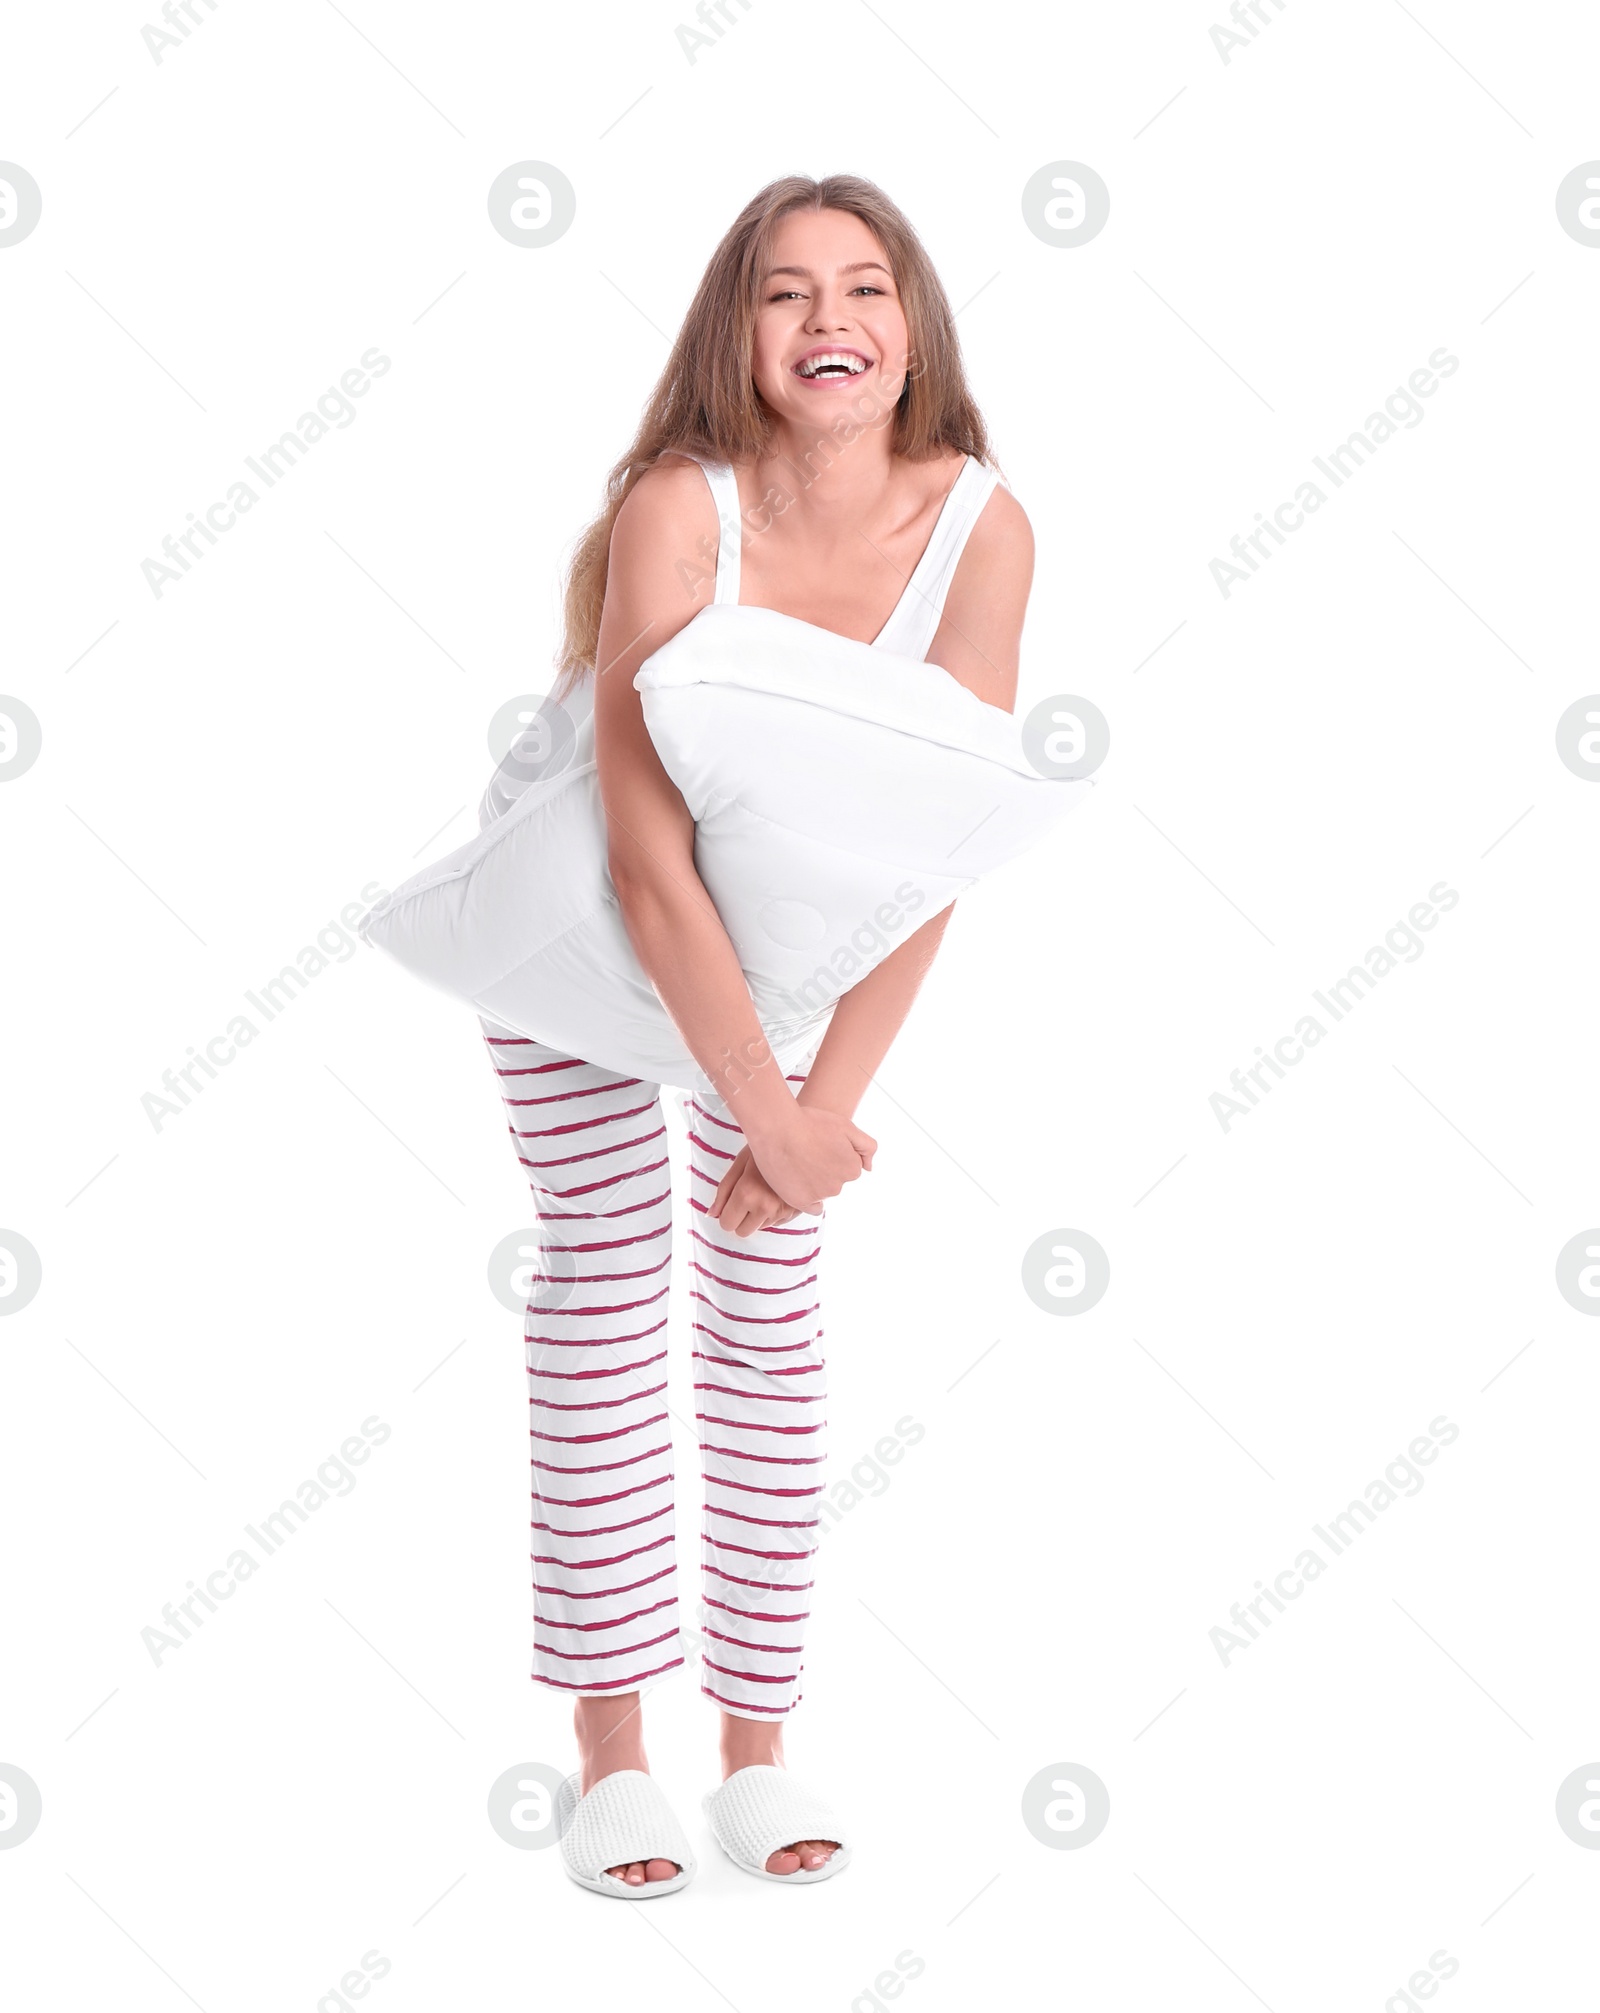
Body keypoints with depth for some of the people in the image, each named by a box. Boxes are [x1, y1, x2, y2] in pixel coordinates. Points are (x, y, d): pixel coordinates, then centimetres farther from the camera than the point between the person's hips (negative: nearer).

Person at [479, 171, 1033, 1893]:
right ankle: (609, 1745, 4)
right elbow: (643, 860, -36)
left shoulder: (980, 528, -24)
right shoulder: (676, 512, -34)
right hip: (575, 904, -2)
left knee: (769, 1288, 1)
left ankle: (759, 1740, 11)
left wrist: (826, 1102, -28)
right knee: (608, 1255, -6)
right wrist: (768, 1107, -35)